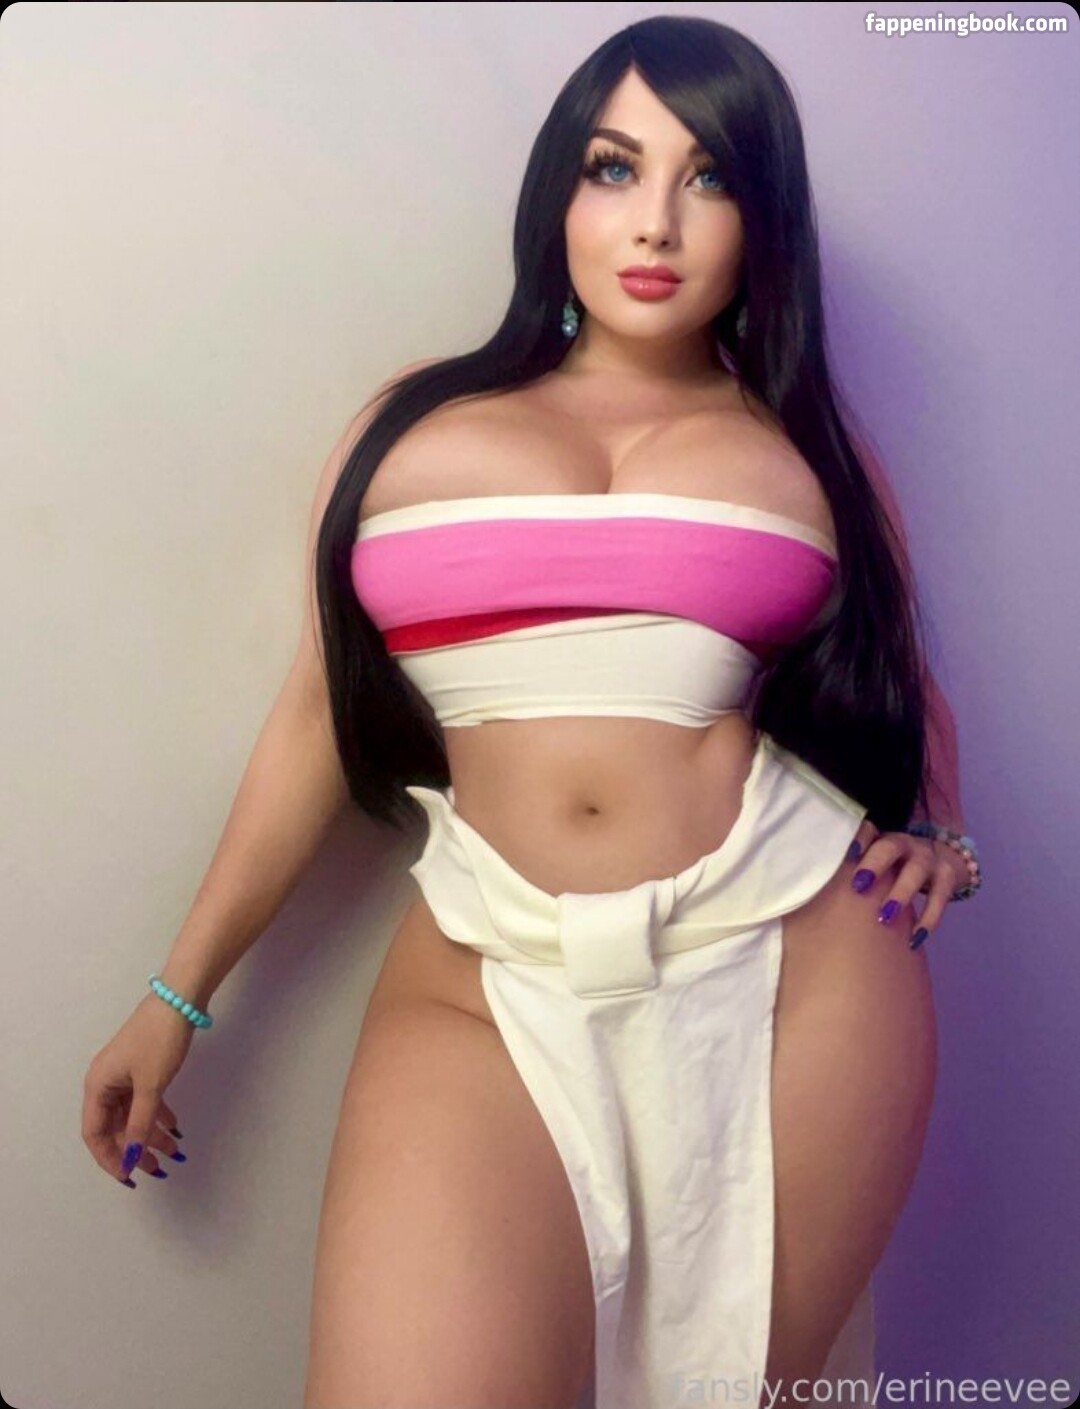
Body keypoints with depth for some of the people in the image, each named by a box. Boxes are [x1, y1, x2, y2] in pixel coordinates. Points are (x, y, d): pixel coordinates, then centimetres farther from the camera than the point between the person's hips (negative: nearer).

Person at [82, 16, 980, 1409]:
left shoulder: (806, 445, 12)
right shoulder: (413, 424, 10)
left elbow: (900, 677, 24)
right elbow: (319, 712, 11)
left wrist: (939, 836, 4)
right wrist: (178, 993, 13)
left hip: (795, 970, 2)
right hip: (483, 987, 0)